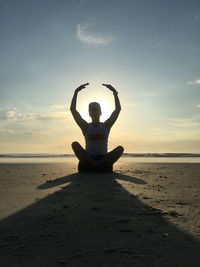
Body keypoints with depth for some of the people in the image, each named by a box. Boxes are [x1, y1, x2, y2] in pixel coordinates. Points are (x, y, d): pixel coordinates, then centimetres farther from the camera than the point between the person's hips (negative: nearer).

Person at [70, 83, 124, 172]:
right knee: (75, 144, -24)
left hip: (104, 158, 0)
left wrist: (115, 92, -9)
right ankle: (97, 166, -27)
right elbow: (72, 109, -2)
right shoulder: (85, 126, 8)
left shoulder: (106, 125, 9)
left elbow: (118, 109, -1)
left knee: (120, 148, -24)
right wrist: (76, 92, -7)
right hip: (88, 159, 0)